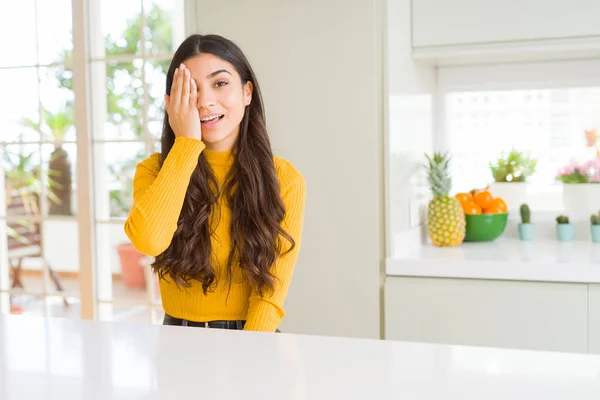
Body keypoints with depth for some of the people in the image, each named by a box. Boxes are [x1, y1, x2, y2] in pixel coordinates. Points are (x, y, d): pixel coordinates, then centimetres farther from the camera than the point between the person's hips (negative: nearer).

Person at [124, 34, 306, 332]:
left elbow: (270, 295, -8)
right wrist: (186, 143, -16)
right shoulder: (155, 171, 0)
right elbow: (148, 240, -22)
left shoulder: (284, 179, -4)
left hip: (253, 342, -1)